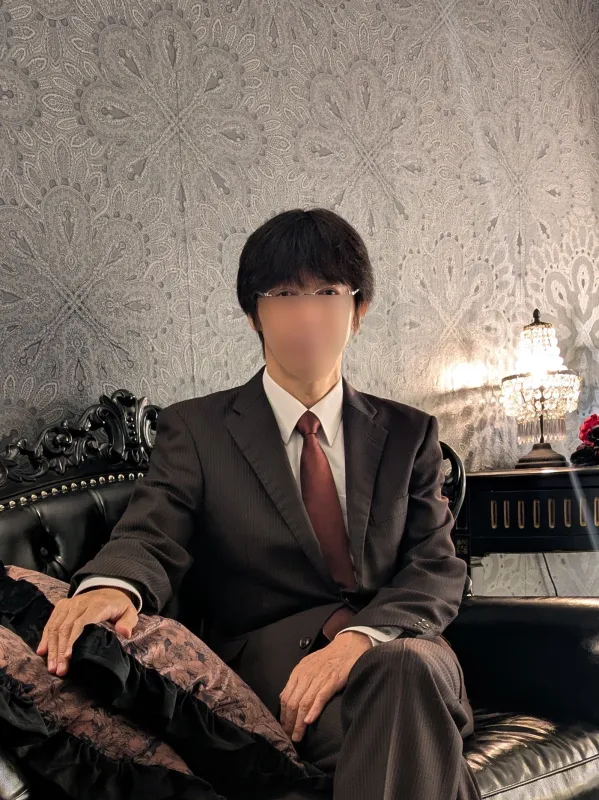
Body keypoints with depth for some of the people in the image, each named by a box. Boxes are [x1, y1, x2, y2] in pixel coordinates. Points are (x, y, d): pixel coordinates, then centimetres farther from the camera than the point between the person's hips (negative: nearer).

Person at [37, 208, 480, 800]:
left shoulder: (408, 434, 15)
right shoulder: (195, 429, 10)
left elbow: (438, 570, 4)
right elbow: (151, 537, -5)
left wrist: (361, 639, -19)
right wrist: (110, 586, -33)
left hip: (399, 644, 3)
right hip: (271, 660, -2)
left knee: (406, 664, -35)